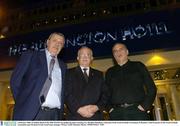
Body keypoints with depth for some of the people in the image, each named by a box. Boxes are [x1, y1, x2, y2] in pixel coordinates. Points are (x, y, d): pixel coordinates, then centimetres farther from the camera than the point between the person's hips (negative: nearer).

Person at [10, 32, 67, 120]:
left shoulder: (62, 66, 17)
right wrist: (22, 102, -1)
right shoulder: (30, 56, 7)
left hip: (55, 114, 3)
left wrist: (60, 111, 5)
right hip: (30, 112, -3)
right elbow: (15, 80, 3)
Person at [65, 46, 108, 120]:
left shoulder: (99, 74, 17)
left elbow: (104, 95, 10)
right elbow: (67, 94, -1)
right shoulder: (70, 73, 9)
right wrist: (78, 109, -13)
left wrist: (97, 107, -8)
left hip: (95, 116, 2)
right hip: (76, 116, -2)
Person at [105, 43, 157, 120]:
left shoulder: (138, 66, 12)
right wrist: (109, 108, 2)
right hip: (116, 113, 2)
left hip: (137, 111, -1)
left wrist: (144, 106, -4)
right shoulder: (109, 72, 17)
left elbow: (151, 88, 8)